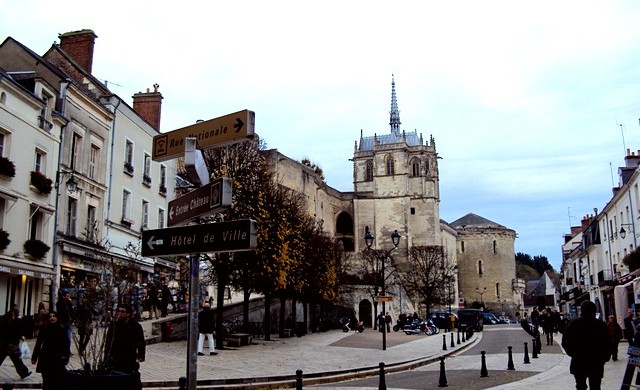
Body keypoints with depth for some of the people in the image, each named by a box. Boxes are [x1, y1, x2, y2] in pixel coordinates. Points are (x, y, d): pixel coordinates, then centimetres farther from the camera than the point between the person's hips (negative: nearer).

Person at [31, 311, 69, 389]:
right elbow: (38, 344, 4)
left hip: (57, 360, 0)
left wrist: (66, 358, -2)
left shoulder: (61, 330, 2)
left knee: (57, 382, -4)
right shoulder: (44, 330, 1)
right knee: (46, 381, 3)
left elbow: (65, 345, 4)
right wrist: (34, 357, 1)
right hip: (45, 359, 0)